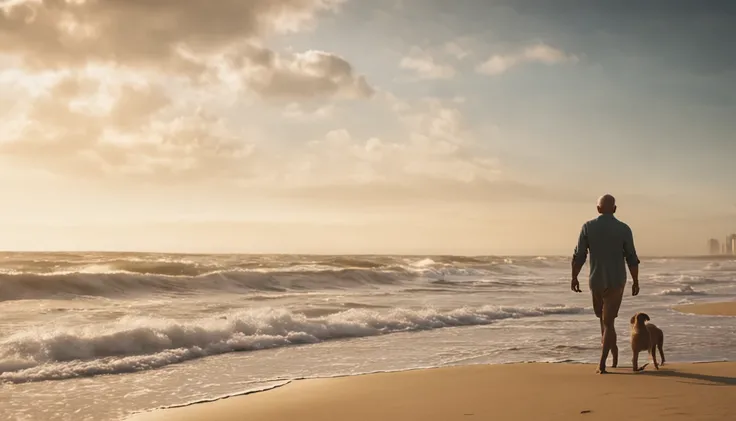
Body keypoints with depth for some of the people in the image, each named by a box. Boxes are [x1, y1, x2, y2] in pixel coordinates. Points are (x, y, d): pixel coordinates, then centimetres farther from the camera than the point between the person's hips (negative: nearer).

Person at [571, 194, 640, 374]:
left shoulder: (588, 227, -5)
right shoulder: (624, 229, -5)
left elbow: (579, 256, -5)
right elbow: (632, 259, -3)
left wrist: (574, 278, 4)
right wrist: (635, 282, 6)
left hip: (596, 281, 1)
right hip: (616, 281, -1)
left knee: (604, 317, 26)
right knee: (608, 322, 2)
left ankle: (613, 348, 28)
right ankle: (602, 363, -8)